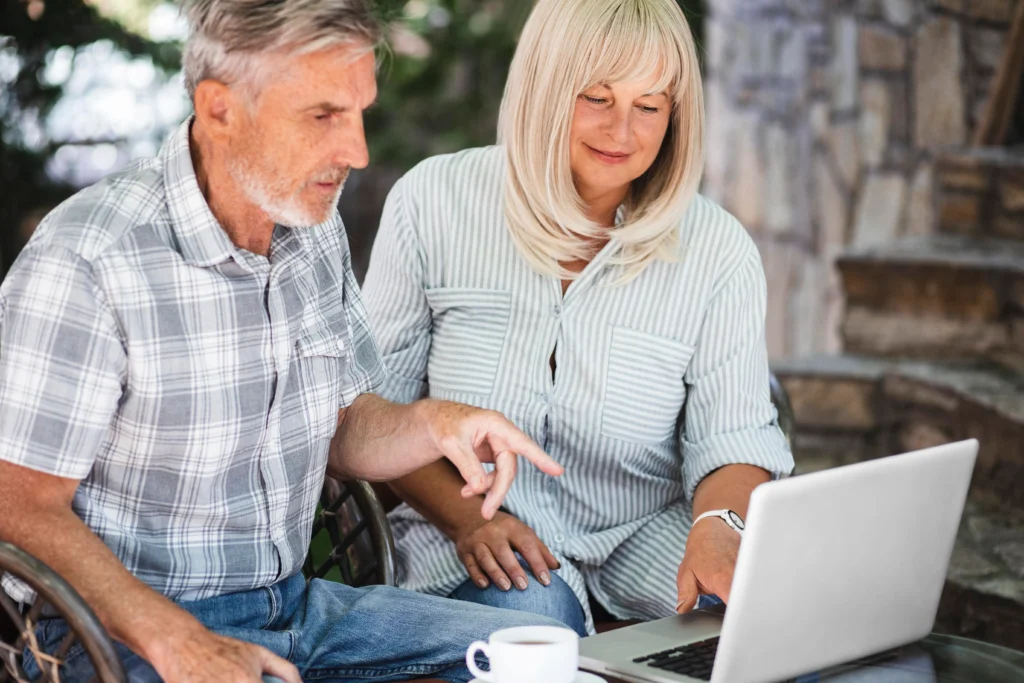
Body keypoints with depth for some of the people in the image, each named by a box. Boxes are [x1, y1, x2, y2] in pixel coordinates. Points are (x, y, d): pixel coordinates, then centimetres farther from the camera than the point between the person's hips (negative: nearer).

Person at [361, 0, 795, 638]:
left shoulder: (718, 250, -3)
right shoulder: (433, 202, -3)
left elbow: (734, 435, -4)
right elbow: (376, 404, 1)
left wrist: (719, 527, -28)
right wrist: (466, 517, -14)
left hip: (645, 535, 2)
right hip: (476, 537, -1)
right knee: (529, 611, -35)